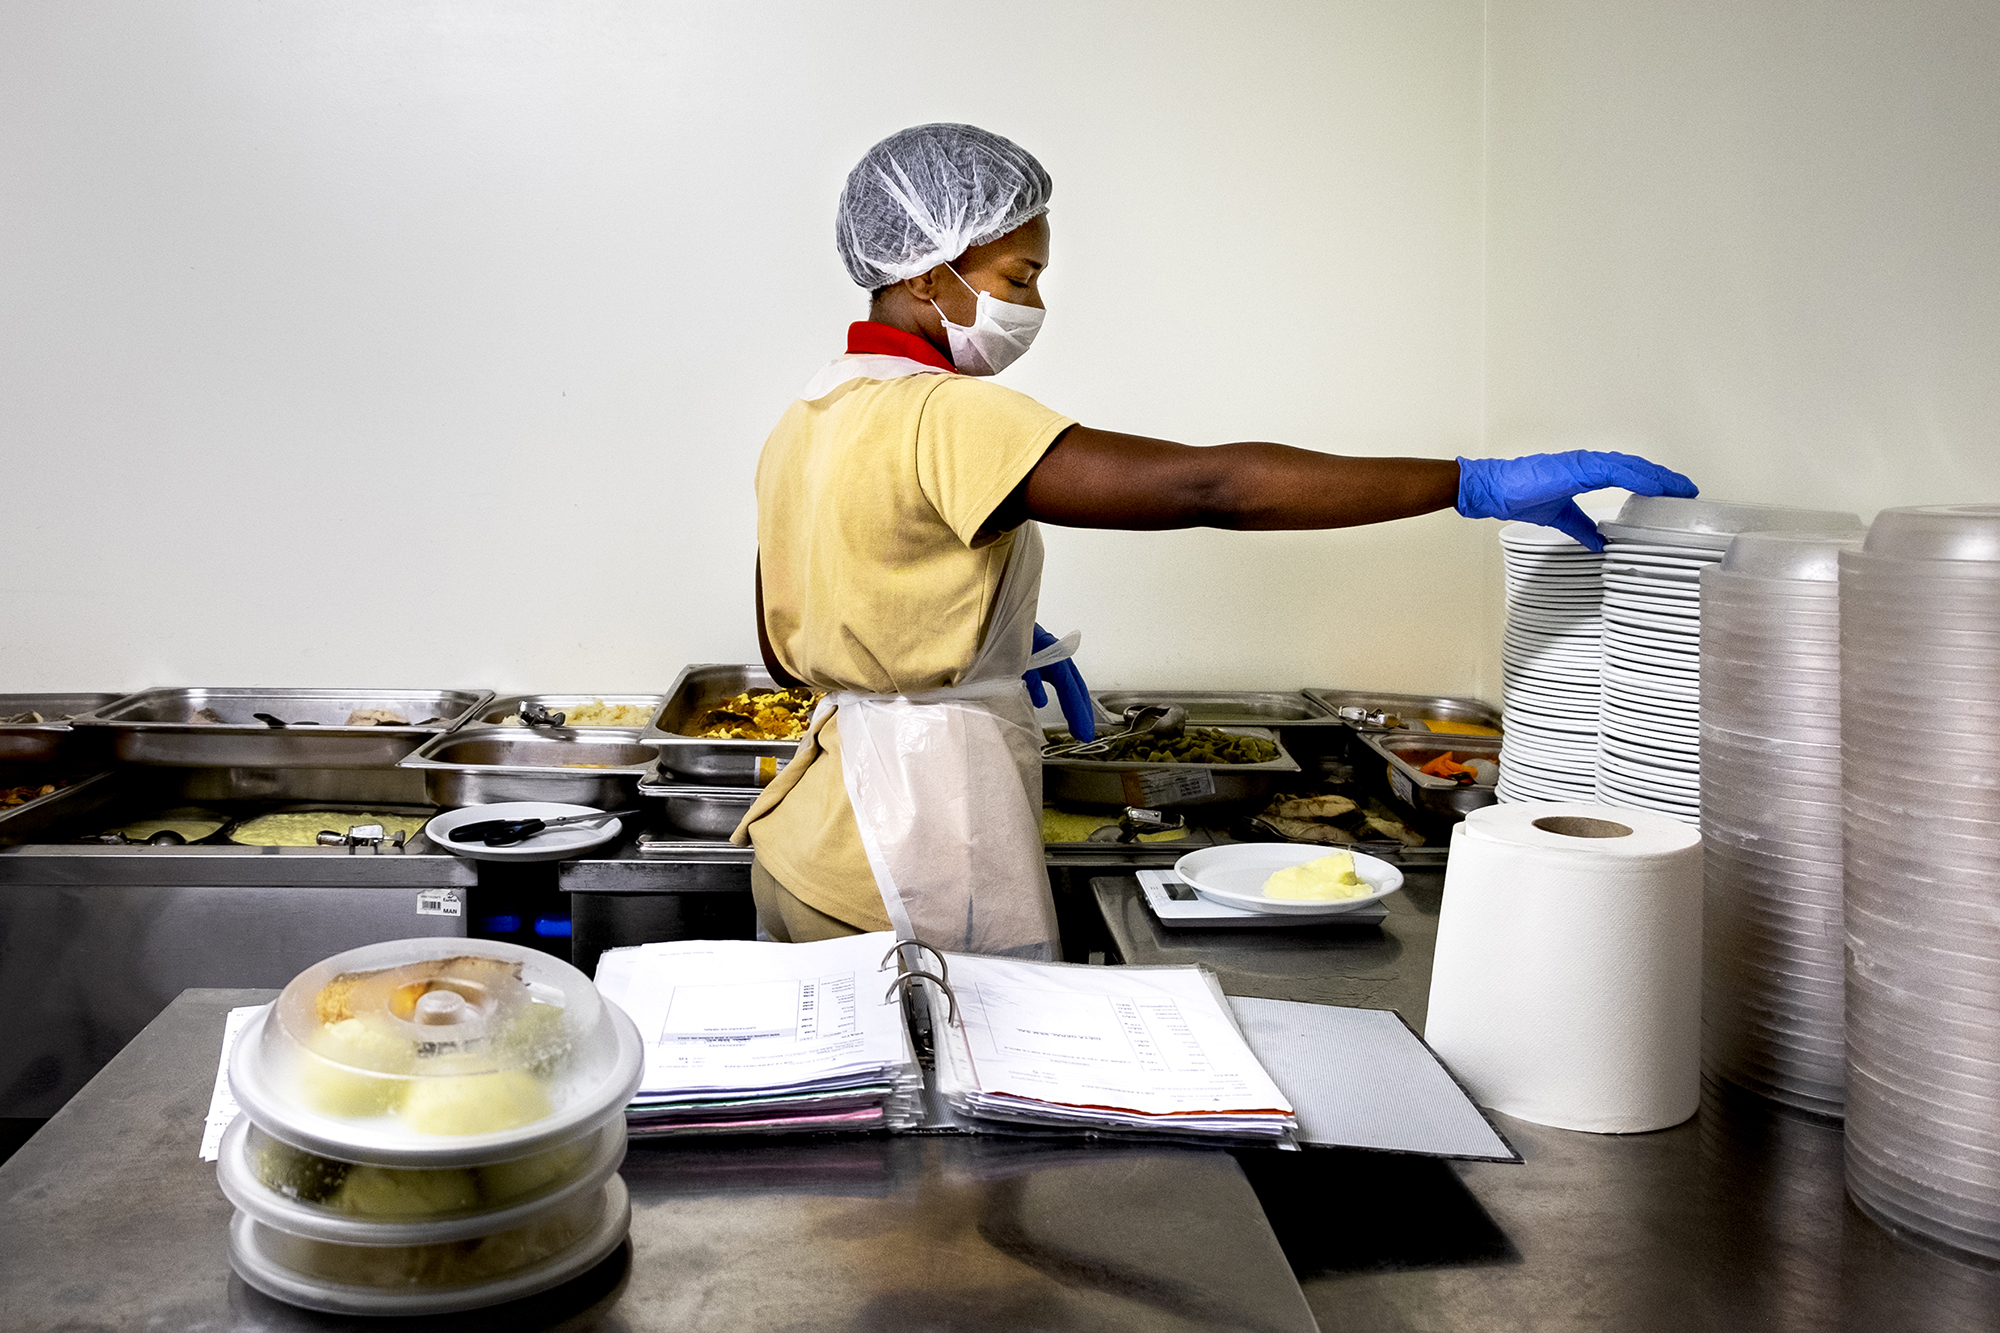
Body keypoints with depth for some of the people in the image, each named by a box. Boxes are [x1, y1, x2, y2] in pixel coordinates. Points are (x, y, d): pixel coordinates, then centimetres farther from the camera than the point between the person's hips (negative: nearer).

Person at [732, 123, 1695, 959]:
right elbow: (1206, 487, -29)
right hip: (923, 837, -10)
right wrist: (1479, 484, -27)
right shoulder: (945, 420, -21)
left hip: (812, 828, 10)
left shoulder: (807, 422, 9)